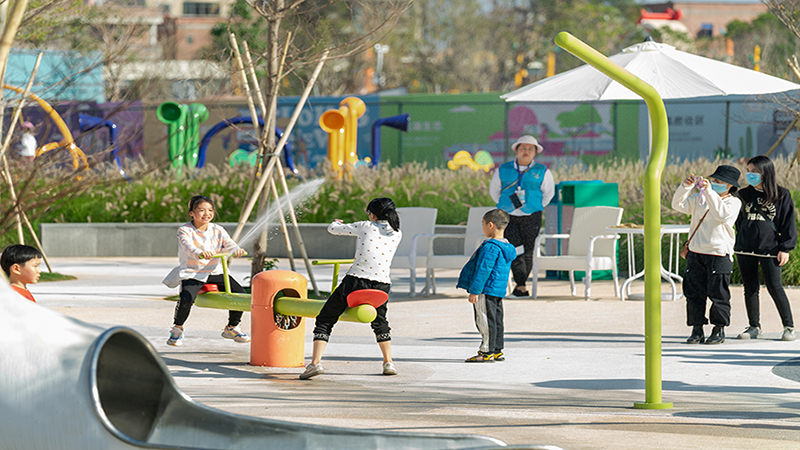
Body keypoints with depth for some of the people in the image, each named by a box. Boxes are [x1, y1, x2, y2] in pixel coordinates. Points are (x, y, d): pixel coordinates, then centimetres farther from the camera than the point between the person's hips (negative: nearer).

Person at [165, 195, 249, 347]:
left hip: (214, 272, 5)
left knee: (240, 294, -9)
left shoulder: (217, 230, 6)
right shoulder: (185, 231, -10)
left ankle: (232, 328, 16)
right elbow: (189, 247, -29)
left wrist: (236, 250, -33)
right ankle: (177, 329, -4)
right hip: (192, 273, -5)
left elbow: (228, 245, -8)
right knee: (186, 298, -33)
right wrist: (200, 253, -53)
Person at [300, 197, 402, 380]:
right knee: (380, 322, 33)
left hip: (355, 282, -3)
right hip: (381, 286, 3)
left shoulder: (365, 227, 0)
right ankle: (388, 363, 27)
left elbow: (332, 229, 10)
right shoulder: (397, 234, 8)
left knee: (324, 321, 7)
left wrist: (337, 223, 35)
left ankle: (315, 362, -7)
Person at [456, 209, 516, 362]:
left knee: (485, 320, -5)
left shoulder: (490, 247, -19)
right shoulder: (507, 247, 13)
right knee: (496, 319, 14)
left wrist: (474, 291, -19)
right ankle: (497, 351, 20)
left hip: (486, 291, -10)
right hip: (498, 290, 10)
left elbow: (483, 270, -21)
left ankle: (487, 352, -4)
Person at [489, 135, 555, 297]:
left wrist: (538, 207, 11)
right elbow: (494, 191, 19)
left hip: (531, 217, 0)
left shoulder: (542, 171, 4)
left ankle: (520, 283, 13)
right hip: (508, 217, 0)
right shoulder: (503, 170, 6)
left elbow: (549, 192, 17)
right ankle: (521, 285, -14)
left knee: (528, 251, 2)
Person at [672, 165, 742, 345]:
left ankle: (719, 330, 10)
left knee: (718, 294, -1)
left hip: (719, 254, -5)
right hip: (696, 252, 5)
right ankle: (697, 330, 11)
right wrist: (685, 187, -7)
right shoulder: (700, 198, 14)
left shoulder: (733, 202, -1)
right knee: (694, 293, 4)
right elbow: (678, 205, 8)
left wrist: (709, 191, -23)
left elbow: (722, 214, -21)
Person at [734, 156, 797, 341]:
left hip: (769, 248, -4)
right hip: (745, 249, 4)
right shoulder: (744, 195, 11)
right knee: (750, 288, 5)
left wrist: (785, 249, -5)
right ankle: (754, 327, 16)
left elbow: (788, 223, 1)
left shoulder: (782, 195, 0)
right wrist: (736, 245, 15)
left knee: (774, 287, -9)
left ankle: (789, 327, 1)